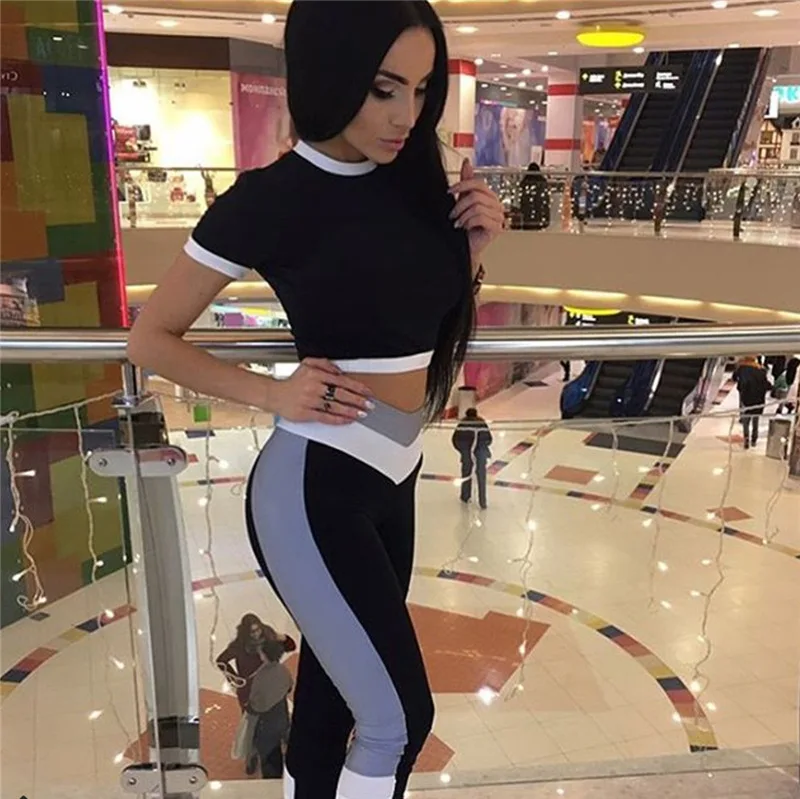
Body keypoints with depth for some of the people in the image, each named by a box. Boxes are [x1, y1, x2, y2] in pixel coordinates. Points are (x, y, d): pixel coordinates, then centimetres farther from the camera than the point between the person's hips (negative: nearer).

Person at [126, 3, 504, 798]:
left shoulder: (409, 181, 4)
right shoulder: (271, 198, -13)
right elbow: (150, 337, -6)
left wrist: (474, 246, -2)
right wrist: (273, 393, -15)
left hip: (392, 480, 6)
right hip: (314, 488, -6)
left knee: (329, 703, 20)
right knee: (400, 718, 1)